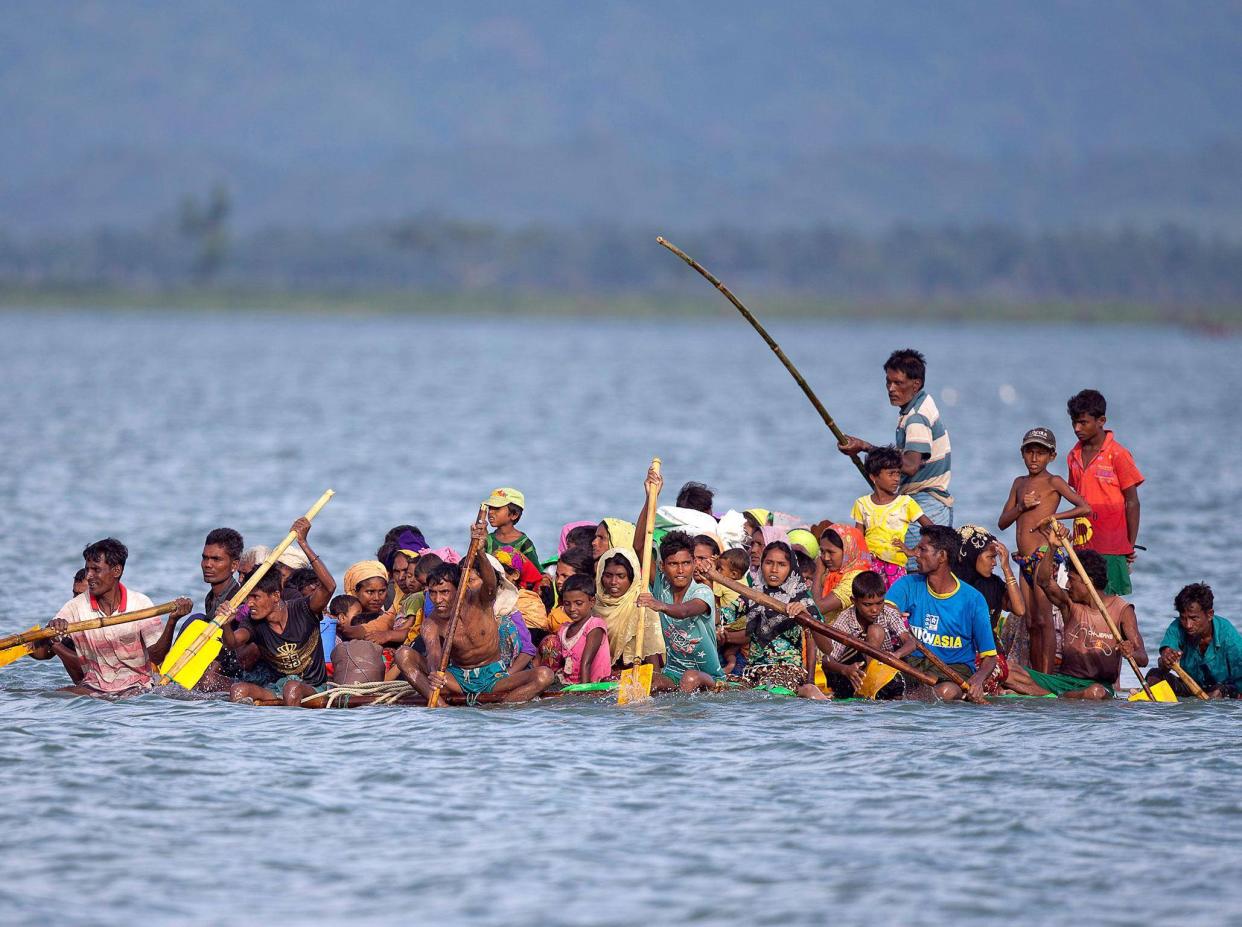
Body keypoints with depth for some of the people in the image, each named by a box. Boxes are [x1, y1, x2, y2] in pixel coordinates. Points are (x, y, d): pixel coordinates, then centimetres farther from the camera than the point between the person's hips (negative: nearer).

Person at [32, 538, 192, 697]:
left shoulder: (140, 603, -4)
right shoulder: (76, 607, 0)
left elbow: (157, 657, -9)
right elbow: (38, 653, -3)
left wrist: (172, 621, -24)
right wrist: (50, 630, -25)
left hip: (135, 687, -2)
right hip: (93, 687, 2)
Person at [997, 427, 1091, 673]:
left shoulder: (1053, 482, -1)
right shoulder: (1020, 483, 18)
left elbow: (1085, 508, -11)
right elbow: (1002, 522, 16)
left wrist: (1052, 517, -14)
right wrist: (1021, 507, -2)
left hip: (1045, 554, -7)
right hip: (1025, 560, 7)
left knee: (1044, 620, -12)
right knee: (1031, 623, 9)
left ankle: (1048, 677, -14)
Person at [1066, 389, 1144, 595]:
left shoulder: (1118, 455, -7)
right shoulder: (1074, 456, 11)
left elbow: (1132, 503, -4)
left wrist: (1130, 546, -5)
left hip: (1112, 547, -6)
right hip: (1083, 547, 6)